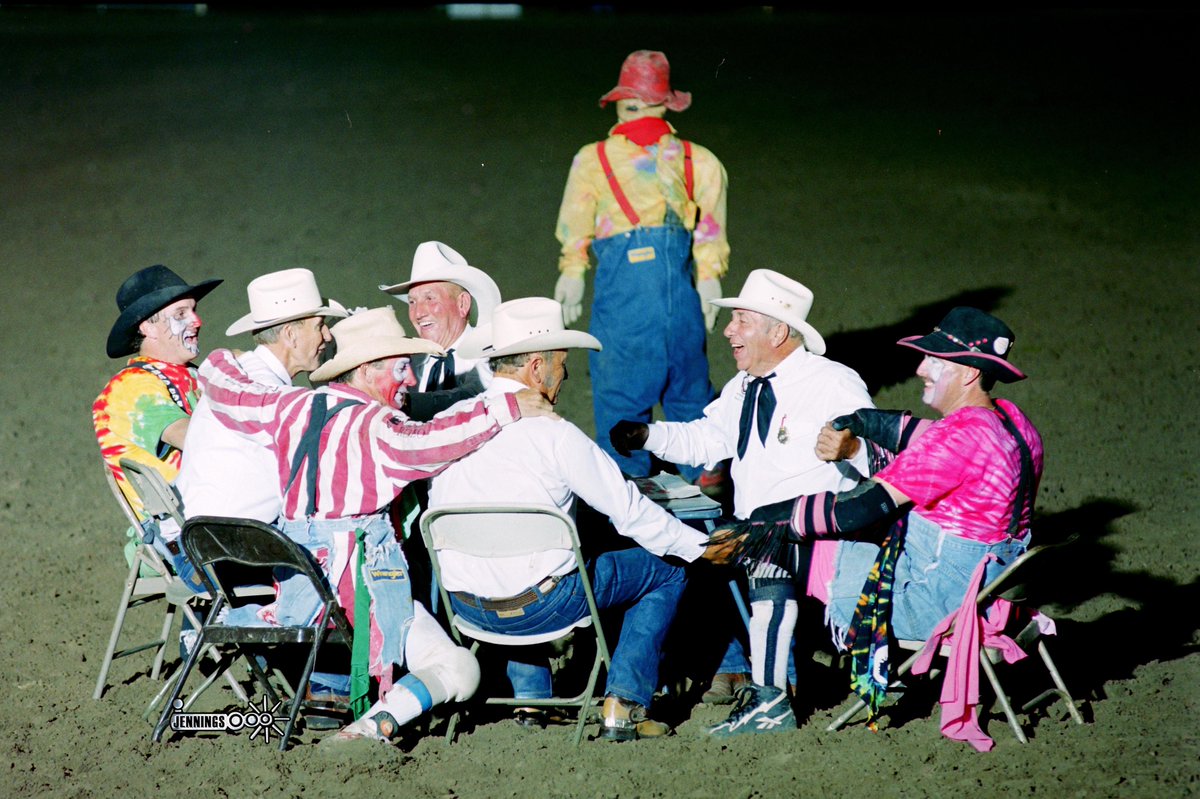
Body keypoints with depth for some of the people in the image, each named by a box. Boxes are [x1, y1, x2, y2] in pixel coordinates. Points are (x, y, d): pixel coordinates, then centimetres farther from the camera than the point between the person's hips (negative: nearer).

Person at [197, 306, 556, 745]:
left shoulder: (295, 407, 8)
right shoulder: (372, 424, -13)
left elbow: (226, 389, 19)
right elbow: (425, 443, -31)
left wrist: (221, 361, 40)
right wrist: (506, 408, -30)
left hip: (292, 584, 7)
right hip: (359, 580, -7)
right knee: (458, 670, -5)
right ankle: (379, 722, -27)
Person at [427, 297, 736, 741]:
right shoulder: (553, 433, -15)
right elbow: (627, 509, -8)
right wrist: (699, 548, 5)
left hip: (462, 605, 6)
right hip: (536, 607, -6)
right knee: (667, 571, 13)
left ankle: (530, 696, 34)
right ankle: (621, 709, 9)